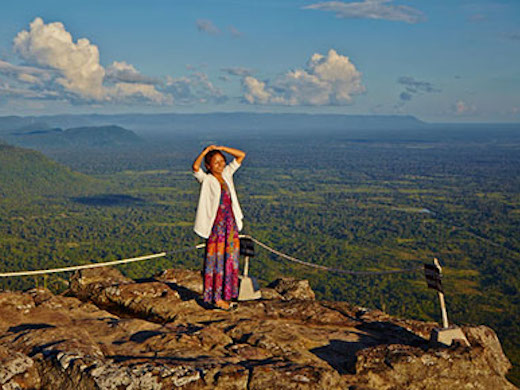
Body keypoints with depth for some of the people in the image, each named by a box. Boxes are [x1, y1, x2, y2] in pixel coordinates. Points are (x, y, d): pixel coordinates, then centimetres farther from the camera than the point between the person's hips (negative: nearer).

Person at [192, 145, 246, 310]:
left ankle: (224, 293, 22)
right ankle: (216, 297, 9)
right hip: (216, 224, -6)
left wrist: (221, 148, 1)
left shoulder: (227, 174, 8)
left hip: (231, 223, 6)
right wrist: (206, 150, -19)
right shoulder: (206, 179, -7)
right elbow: (195, 167, -27)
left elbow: (241, 155, 10)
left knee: (229, 259, 11)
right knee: (216, 260, 1)